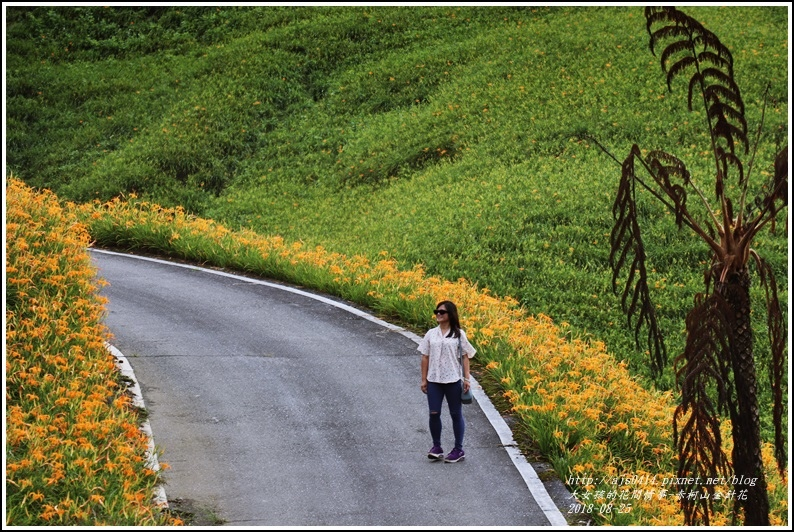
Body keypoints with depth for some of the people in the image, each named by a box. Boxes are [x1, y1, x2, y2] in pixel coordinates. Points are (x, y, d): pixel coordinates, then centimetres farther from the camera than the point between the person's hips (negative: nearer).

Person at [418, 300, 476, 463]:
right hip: (434, 380, 2)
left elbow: (465, 356, 0)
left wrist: (466, 378, -6)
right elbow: (425, 357, 8)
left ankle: (458, 449, 14)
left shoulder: (459, 334, -1)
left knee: (456, 414, 6)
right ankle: (436, 447, 14)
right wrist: (424, 380, 5)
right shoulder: (431, 334, 6)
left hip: (453, 380, -2)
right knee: (434, 414, 0)